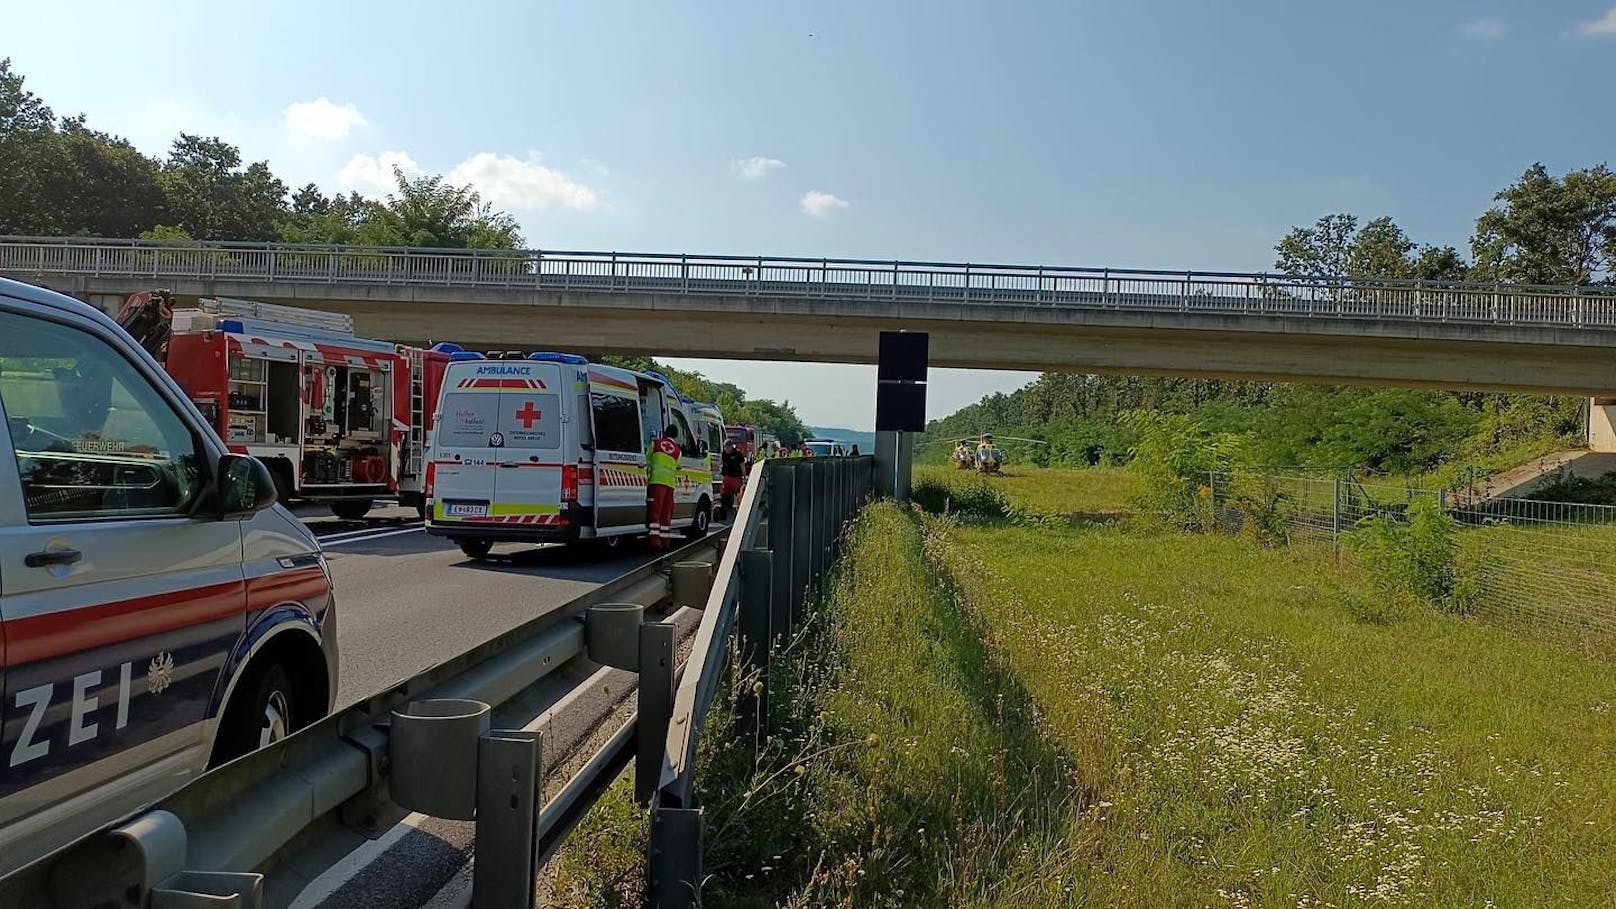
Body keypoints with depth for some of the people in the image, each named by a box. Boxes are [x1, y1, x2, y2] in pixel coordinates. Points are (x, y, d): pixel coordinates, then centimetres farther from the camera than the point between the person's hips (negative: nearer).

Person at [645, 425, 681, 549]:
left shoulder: (655, 444, 10)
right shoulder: (677, 450, 13)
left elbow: (648, 460, 13)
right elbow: (676, 468, 14)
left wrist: (647, 477, 25)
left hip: (656, 479, -2)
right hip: (670, 481, 2)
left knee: (655, 509, -6)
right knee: (666, 511, 8)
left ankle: (655, 538, -17)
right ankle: (665, 540, 8)